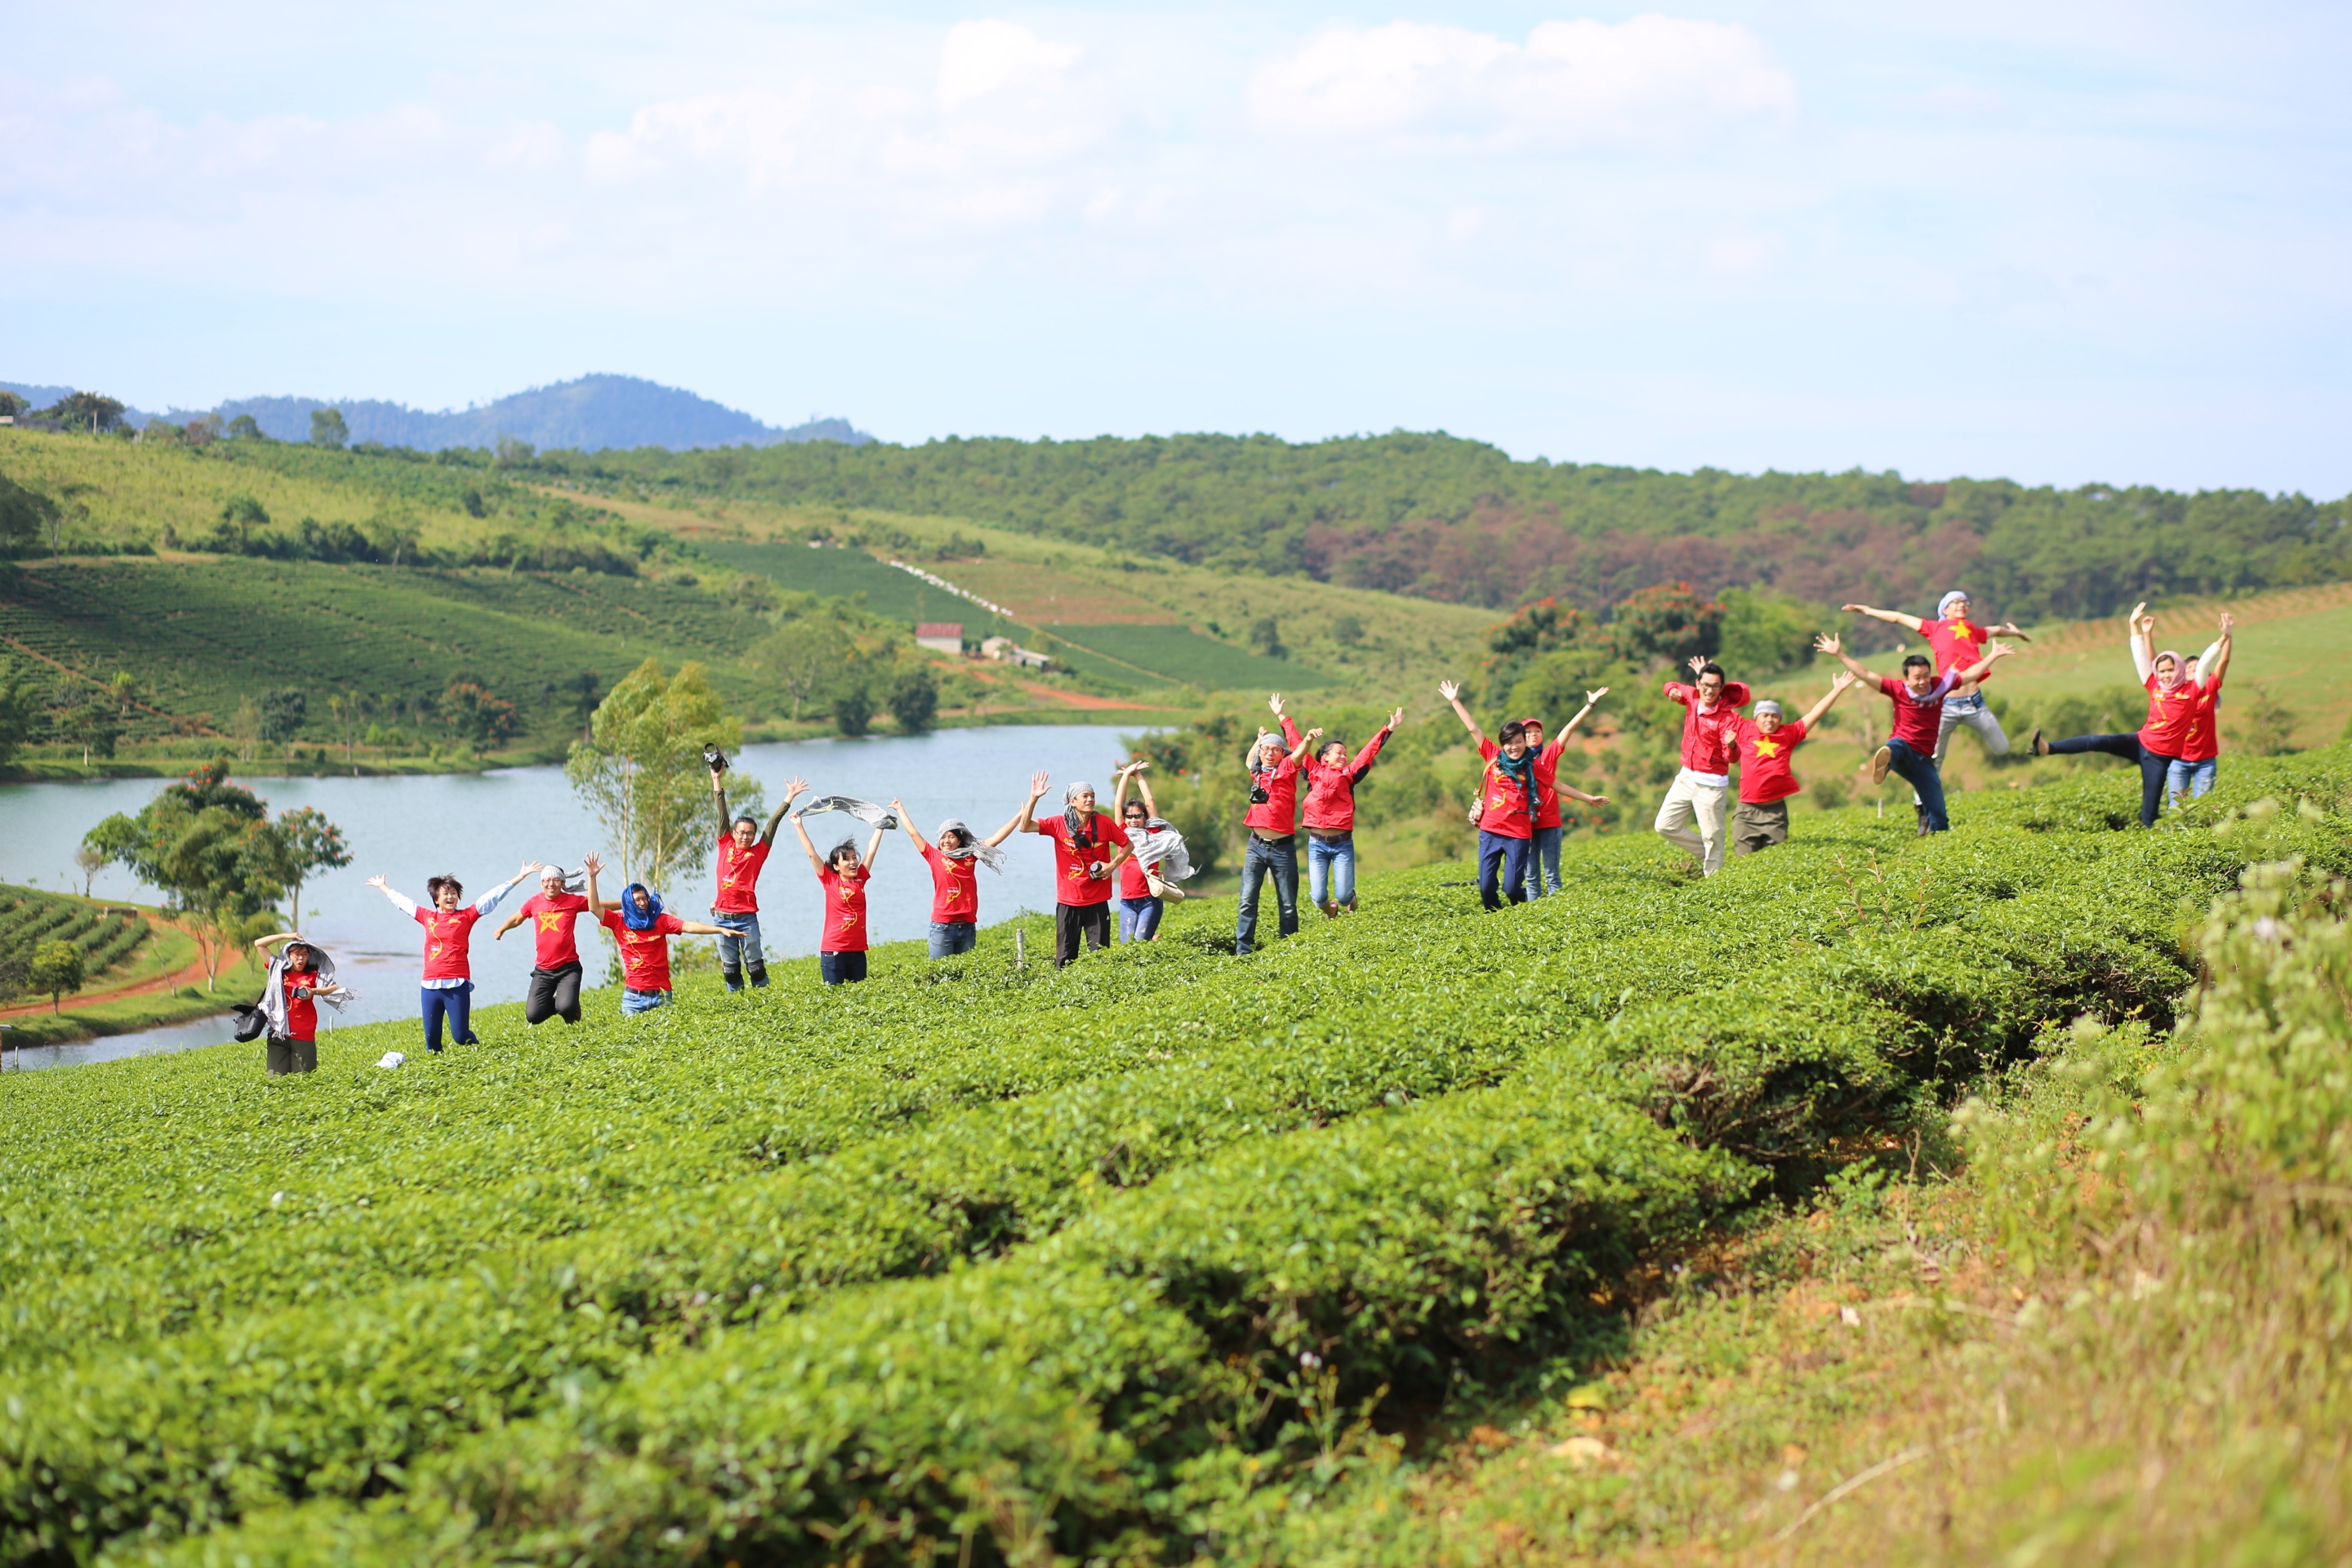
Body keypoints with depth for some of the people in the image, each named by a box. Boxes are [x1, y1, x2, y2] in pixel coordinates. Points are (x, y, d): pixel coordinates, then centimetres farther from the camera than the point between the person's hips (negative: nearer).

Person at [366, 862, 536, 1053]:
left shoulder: (466, 916, 5)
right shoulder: (427, 917, 13)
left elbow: (494, 896, 2)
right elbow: (402, 901, 28)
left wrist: (520, 877, 0)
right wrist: (382, 886, 40)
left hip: (457, 985, -3)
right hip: (430, 985, 3)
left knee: (460, 1036, -5)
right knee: (431, 1038, 3)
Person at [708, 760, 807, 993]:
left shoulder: (758, 853, 6)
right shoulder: (725, 846, 9)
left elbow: (773, 823, 4)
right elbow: (722, 813, 10)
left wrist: (789, 798, 2)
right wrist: (717, 779, 13)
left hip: (747, 918, -2)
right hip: (722, 918, 2)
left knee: (755, 965, 1)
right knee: (730, 968, 7)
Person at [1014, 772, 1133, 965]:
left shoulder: (1103, 822, -3)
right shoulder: (1059, 824, -4)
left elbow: (1127, 845, 9)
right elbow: (1024, 827, -10)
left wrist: (1113, 865, -7)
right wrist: (1033, 799, -20)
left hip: (1097, 900, 0)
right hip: (1068, 901, 0)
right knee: (1065, 957, 2)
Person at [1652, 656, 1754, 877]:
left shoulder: (1728, 717, -17)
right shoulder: (1692, 697, 0)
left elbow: (1731, 757, -24)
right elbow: (1672, 686, 23)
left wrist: (1731, 745, -48)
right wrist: (1672, 691, -2)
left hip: (1710, 784, -7)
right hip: (1686, 777, 7)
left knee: (1712, 837, -4)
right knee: (1665, 826, 9)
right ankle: (1705, 855, 24)